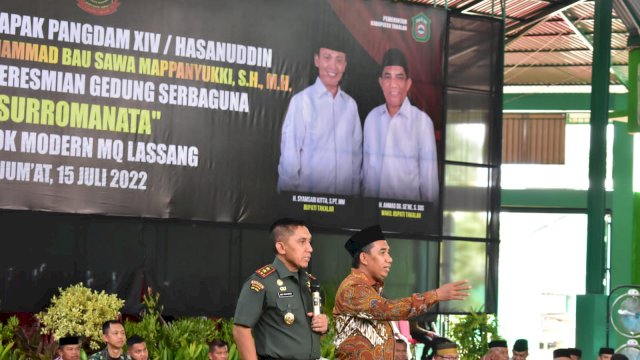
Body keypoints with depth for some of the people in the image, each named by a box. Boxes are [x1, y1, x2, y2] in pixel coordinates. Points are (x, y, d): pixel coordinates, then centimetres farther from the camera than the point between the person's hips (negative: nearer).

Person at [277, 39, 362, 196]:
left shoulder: (350, 104, 7)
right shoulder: (301, 101, -7)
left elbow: (355, 152, 11)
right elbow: (289, 153, -6)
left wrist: (355, 192, 9)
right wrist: (289, 196, -6)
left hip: (344, 197, 4)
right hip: (308, 195, -4)